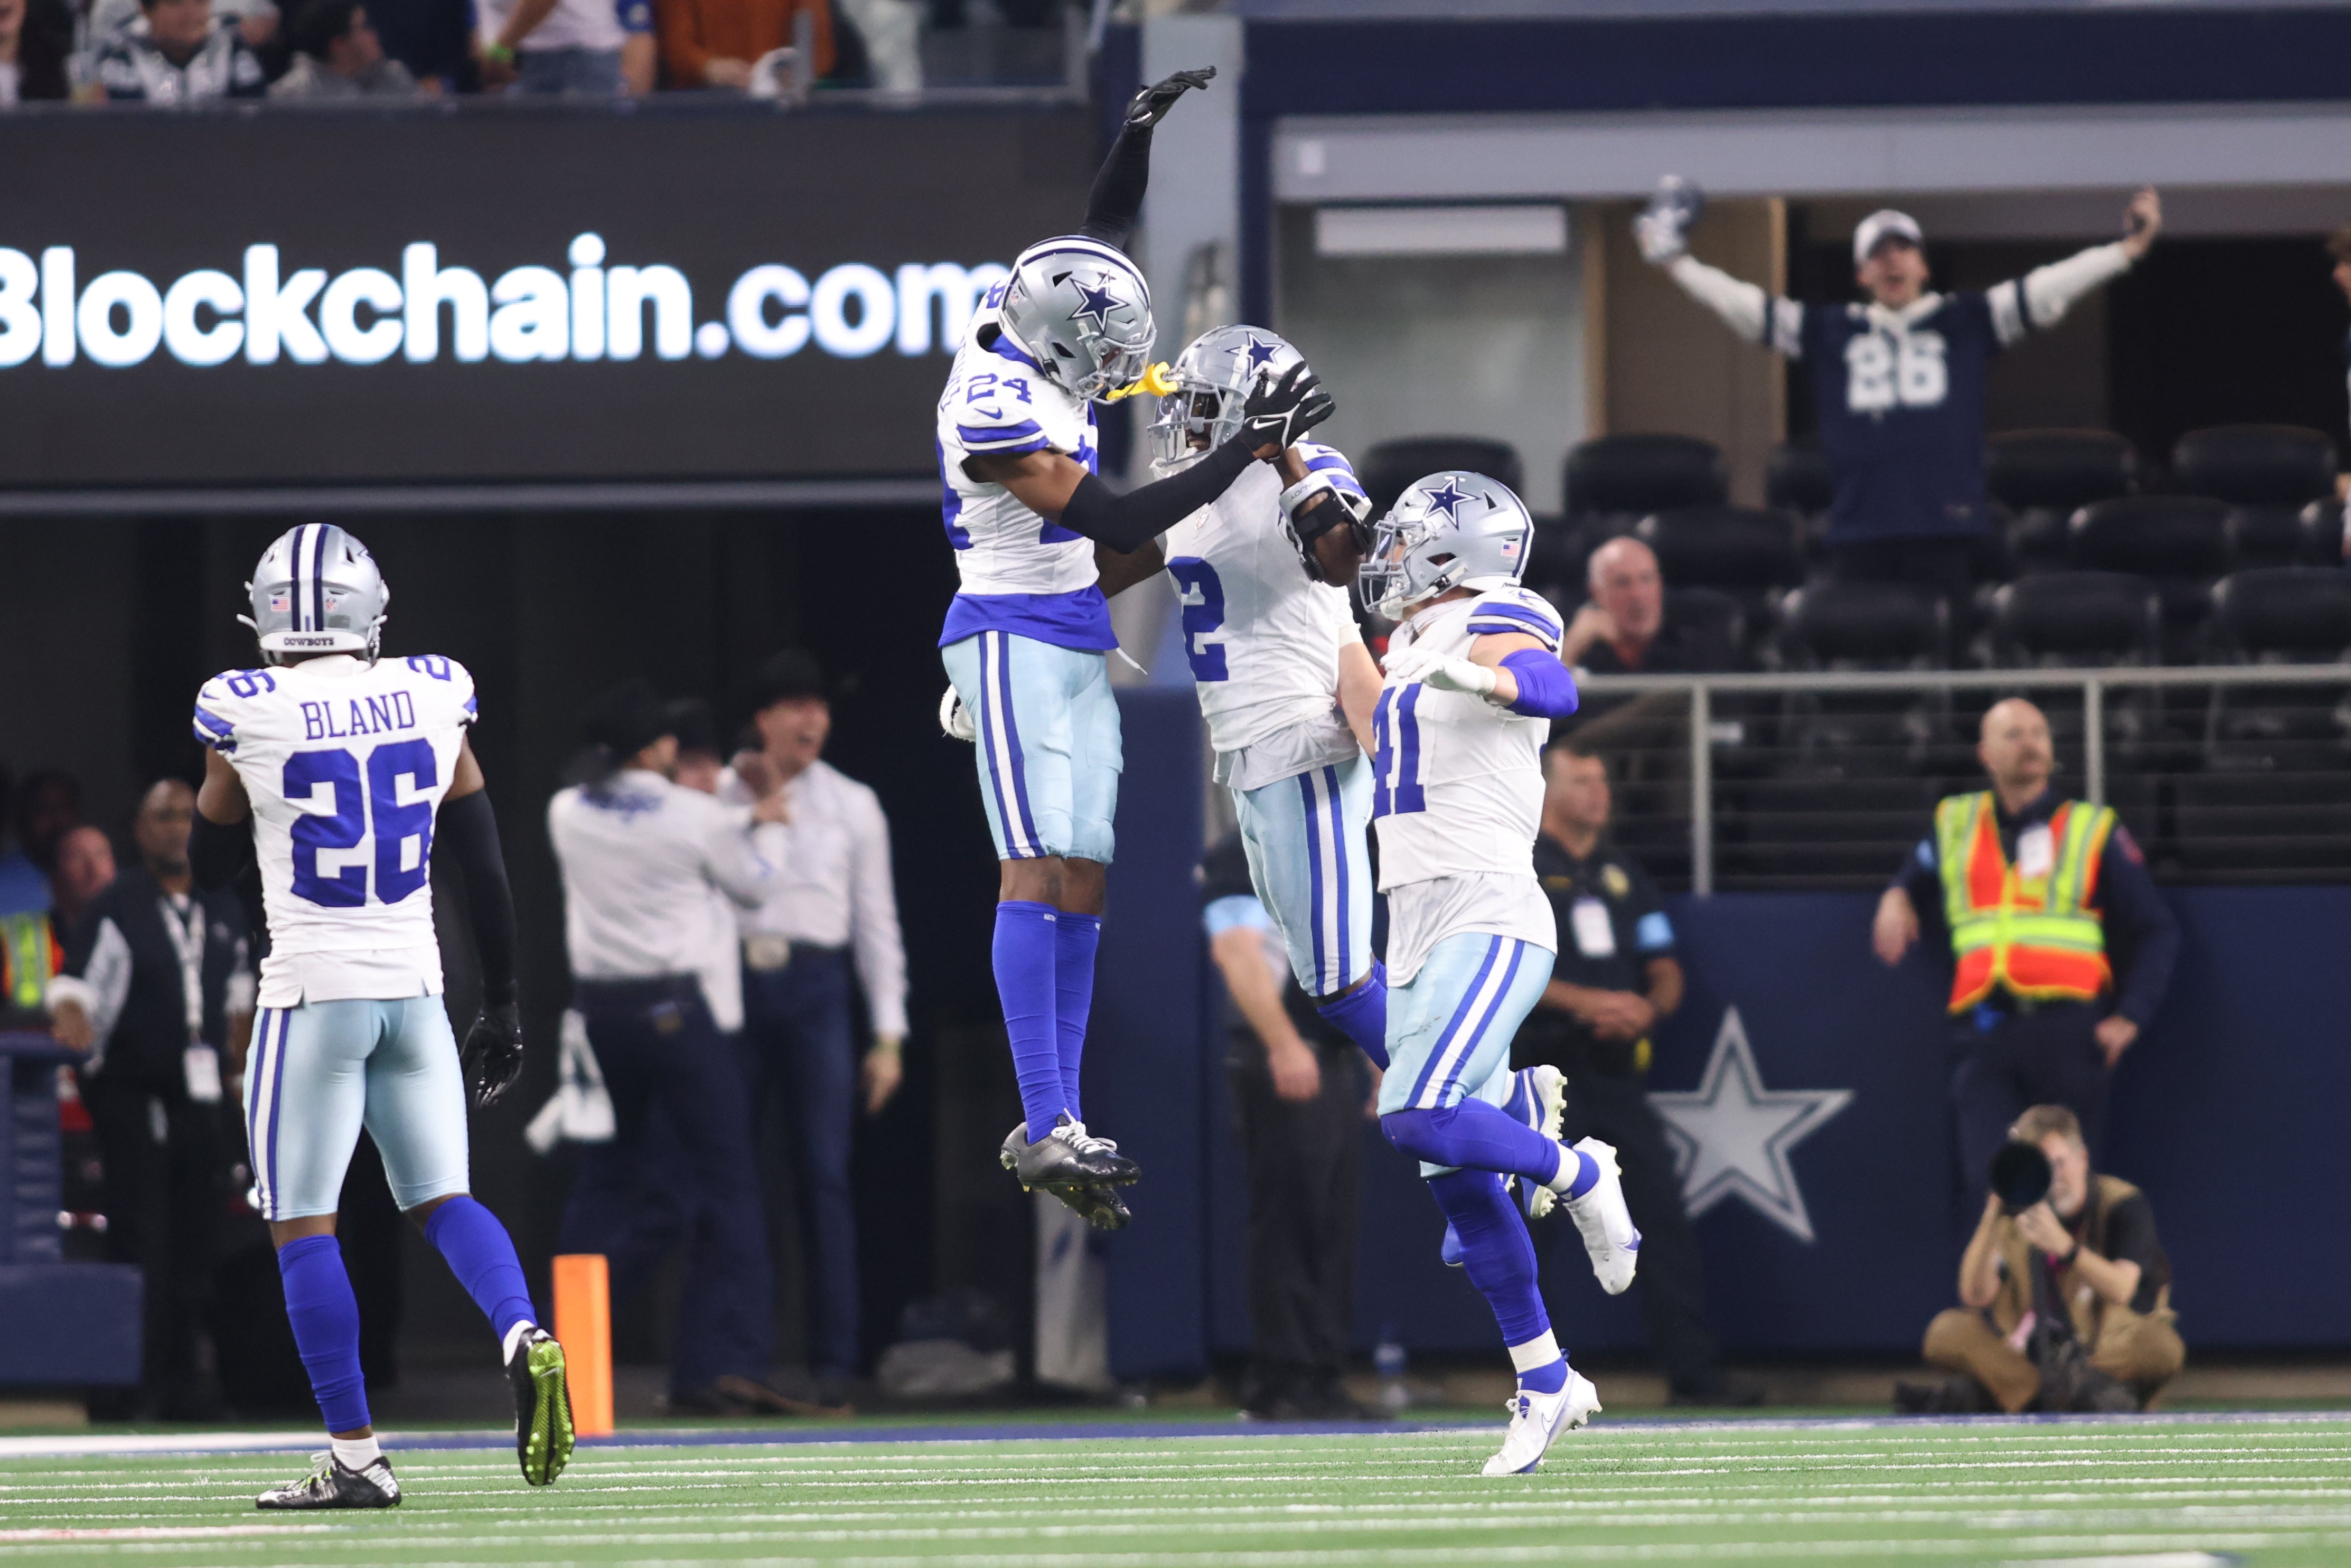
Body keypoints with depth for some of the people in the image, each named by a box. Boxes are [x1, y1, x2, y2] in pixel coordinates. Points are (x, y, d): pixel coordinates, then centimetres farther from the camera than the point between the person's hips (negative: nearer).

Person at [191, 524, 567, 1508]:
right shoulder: (433, 700, 3)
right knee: (441, 1199, 14)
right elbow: (486, 872, 7)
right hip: (414, 988, 4)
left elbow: (210, 865, 8)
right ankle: (524, 1337, -14)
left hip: (313, 992, -4)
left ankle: (355, 1456, -1)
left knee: (303, 1224, 2)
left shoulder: (247, 717, -7)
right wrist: (501, 1008, 15)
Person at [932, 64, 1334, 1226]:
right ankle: (1043, 1127, -22)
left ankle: (1057, 1125, 6)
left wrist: (1141, 133, 13)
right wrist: (1249, 450, -20)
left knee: (1083, 885, 6)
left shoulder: (1031, 336, 5)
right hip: (1015, 639, -10)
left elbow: (1100, 239, 23)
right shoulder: (997, 409, -21)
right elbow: (1116, 523, -22)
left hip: (1078, 649, 10)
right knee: (1037, 871, -16)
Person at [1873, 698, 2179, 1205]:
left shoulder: (2092, 830, 12)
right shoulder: (1954, 826, 19)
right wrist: (1895, 900, 9)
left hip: (2066, 1028, -2)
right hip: (1985, 1038, 2)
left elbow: (2157, 931, 11)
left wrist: (2130, 1016, -1)